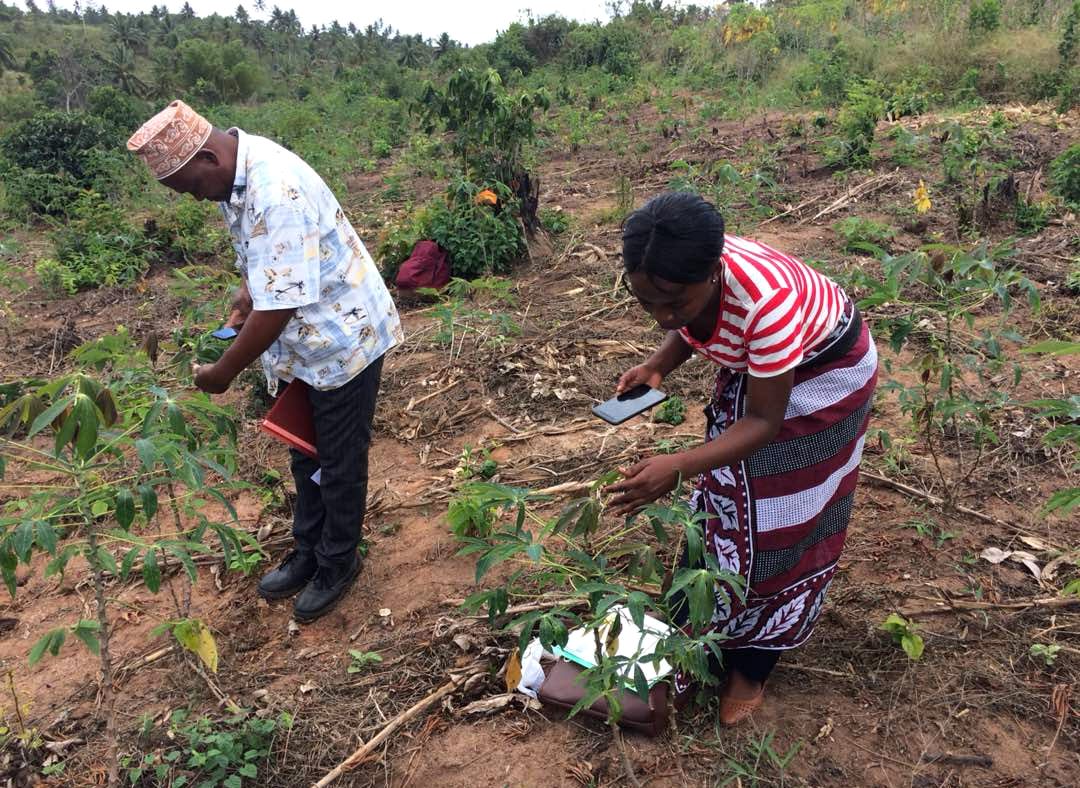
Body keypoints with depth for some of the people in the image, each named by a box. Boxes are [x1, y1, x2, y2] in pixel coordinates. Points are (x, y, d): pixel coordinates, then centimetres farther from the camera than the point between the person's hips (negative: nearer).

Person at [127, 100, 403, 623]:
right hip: (303, 341, 9)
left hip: (342, 339, -9)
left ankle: (338, 563, 29)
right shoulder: (234, 174, -1)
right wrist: (245, 293, 3)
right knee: (305, 457, 21)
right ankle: (307, 552, 39)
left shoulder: (278, 194, -32)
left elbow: (278, 306, -31)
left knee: (339, 464, 8)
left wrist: (225, 372, -19)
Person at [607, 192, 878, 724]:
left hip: (822, 374, -6)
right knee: (726, 494, 11)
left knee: (783, 520, 2)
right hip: (751, 367, 6)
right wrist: (656, 367, -20)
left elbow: (764, 421, -32)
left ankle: (751, 665, 19)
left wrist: (677, 468, -44)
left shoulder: (767, 301, -43)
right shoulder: (679, 279, -24)